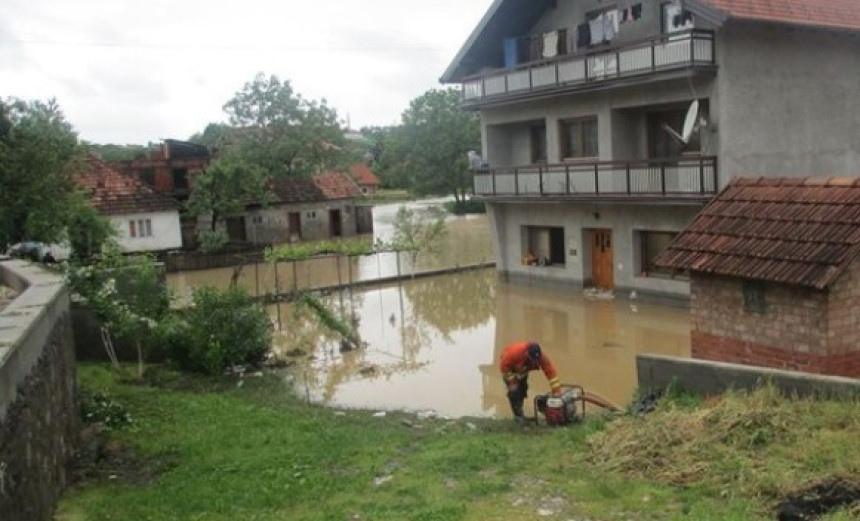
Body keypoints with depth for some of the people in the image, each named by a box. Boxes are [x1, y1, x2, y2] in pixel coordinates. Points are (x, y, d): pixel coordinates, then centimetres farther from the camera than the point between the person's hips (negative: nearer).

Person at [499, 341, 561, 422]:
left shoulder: (542, 357, -34)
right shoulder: (515, 351, -46)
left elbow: (551, 372, -32)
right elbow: (504, 365, -32)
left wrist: (557, 392, -34)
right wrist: (512, 381, -27)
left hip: (522, 369, 5)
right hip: (509, 367, -4)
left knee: (523, 389, 7)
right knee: (514, 390, -15)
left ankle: (519, 411, 25)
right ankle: (518, 415, -7)